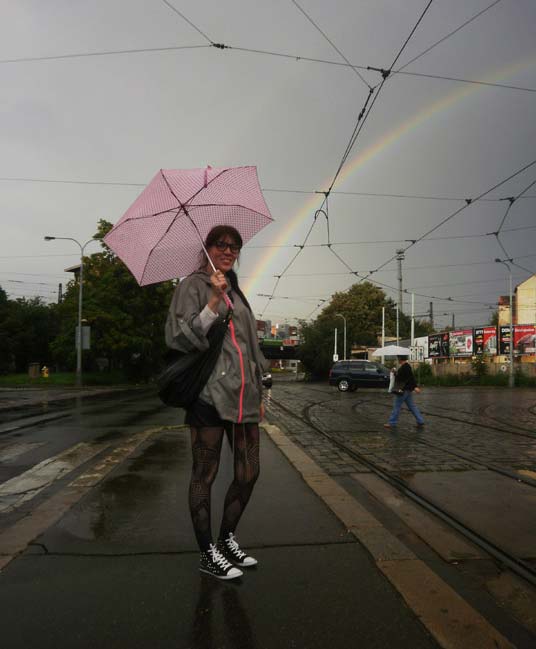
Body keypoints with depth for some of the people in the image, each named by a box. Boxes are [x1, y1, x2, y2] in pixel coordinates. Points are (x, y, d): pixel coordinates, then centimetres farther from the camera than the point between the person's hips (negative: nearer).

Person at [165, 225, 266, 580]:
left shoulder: (237, 292, 20)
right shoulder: (192, 286, -1)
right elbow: (181, 337, -12)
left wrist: (258, 394, 20)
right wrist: (214, 301, -18)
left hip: (243, 396, 7)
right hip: (209, 394, -7)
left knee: (249, 473, 11)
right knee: (204, 475, 4)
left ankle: (228, 539, 30)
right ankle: (208, 553, 19)